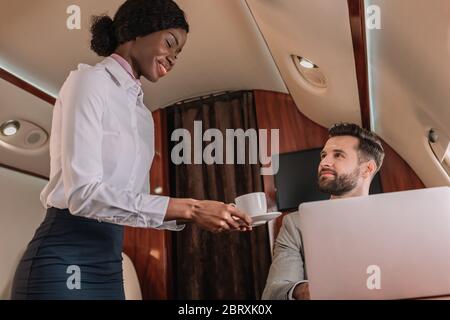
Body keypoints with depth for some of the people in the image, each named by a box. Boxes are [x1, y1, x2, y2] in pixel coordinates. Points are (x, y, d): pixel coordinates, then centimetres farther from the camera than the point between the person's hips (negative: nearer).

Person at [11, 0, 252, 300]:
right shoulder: (90, 80, -8)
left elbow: (136, 203, 13)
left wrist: (200, 213, -1)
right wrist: (188, 208, -21)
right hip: (65, 261, -8)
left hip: (109, 262, 8)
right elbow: (83, 193, -20)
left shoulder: (142, 113, 15)